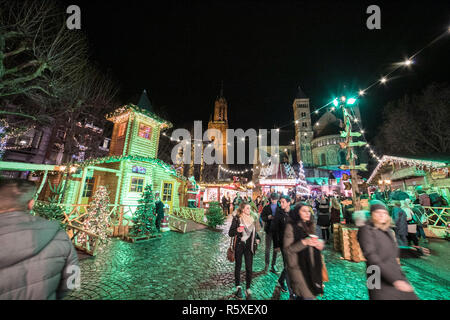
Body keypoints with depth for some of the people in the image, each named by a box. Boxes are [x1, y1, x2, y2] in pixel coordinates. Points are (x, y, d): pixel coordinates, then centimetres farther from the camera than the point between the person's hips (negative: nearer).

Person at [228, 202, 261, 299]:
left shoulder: (253, 218, 1)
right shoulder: (237, 219, -12)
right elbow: (230, 233, -11)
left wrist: (257, 238, 2)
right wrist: (237, 230, -29)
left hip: (249, 246, 3)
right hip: (239, 246, -2)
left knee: (249, 268, 3)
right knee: (238, 266, 14)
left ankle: (248, 289, 22)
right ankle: (238, 287, 35)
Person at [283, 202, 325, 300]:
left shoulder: (310, 226, 8)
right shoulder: (291, 226, -13)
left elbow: (314, 242, 18)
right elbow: (286, 249, -15)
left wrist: (320, 243, -3)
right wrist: (304, 242, -24)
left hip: (311, 266, 6)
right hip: (297, 267, -6)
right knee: (308, 296, -7)